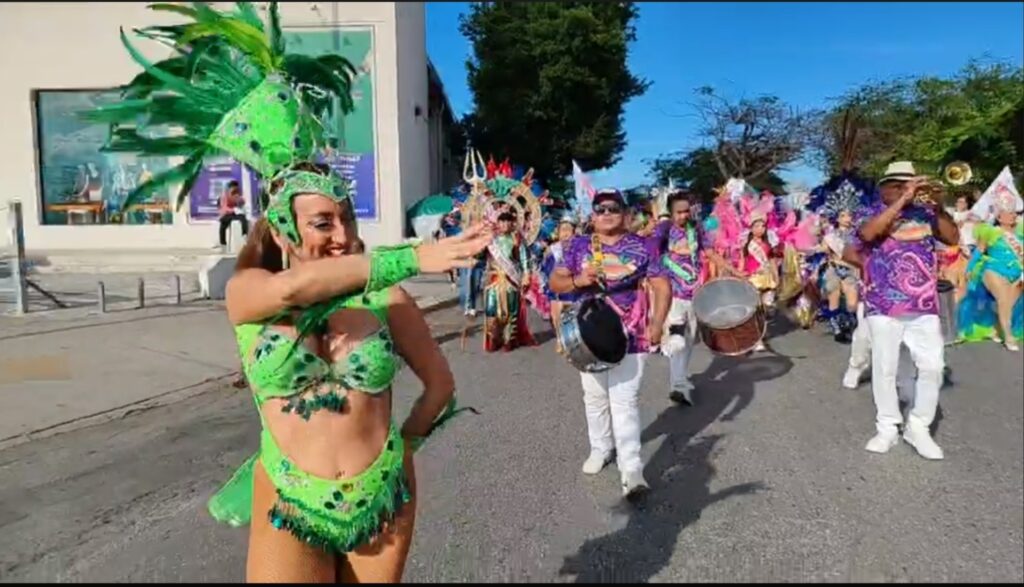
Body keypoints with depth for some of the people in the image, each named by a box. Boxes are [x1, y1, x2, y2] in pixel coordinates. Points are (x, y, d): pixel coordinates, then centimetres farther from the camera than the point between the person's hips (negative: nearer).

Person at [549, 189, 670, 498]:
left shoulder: (641, 247, 0)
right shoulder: (578, 246, 4)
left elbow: (662, 286, 2)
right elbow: (554, 282, 2)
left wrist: (656, 325, -11)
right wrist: (577, 280, -20)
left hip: (629, 337, -3)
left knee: (625, 401, -6)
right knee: (595, 398, 16)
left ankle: (631, 468, -1)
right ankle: (600, 448, 36)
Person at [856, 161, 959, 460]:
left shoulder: (925, 211, 11)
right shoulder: (870, 212, 1)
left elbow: (953, 238, 2)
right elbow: (868, 234, -21)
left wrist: (938, 206, -10)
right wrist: (903, 199, -21)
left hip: (924, 304, 3)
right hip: (884, 304, -3)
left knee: (932, 366, 0)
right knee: (884, 368, 3)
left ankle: (918, 427, 15)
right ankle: (887, 427, 17)